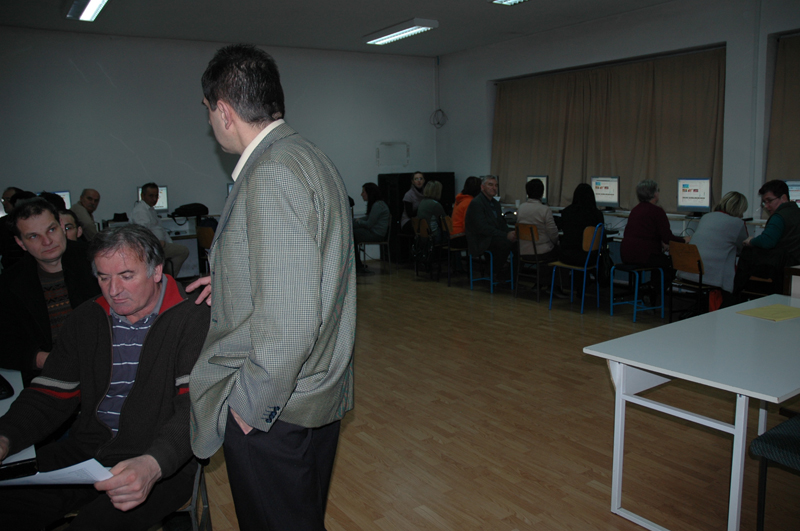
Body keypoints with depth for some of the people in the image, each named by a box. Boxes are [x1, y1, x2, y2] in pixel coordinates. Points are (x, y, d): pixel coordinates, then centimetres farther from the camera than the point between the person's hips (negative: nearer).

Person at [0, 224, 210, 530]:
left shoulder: (193, 320, -9)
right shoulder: (85, 320, 11)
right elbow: (51, 396, 12)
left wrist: (153, 464, -34)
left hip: (163, 464, -5)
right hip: (86, 451, 6)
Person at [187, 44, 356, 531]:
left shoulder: (272, 175, -23)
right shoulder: (311, 158, 9)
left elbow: (289, 318, -29)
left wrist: (252, 403, -17)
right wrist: (234, 279, 24)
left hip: (274, 405, -9)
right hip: (319, 390, 9)